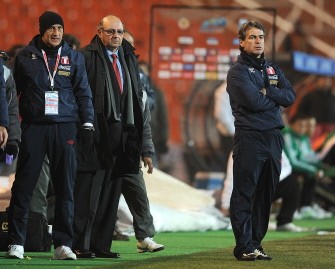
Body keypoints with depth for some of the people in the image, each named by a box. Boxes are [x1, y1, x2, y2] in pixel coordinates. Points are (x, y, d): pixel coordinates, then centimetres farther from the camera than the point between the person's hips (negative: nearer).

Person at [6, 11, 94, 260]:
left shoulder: (74, 57, 10)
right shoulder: (25, 57, 7)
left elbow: (83, 92, 13)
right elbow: (12, 90, 11)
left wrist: (87, 121, 3)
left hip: (64, 128, 1)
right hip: (33, 127, -1)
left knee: (65, 188, 1)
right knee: (23, 186, -4)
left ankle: (63, 244, 5)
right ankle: (16, 243, -1)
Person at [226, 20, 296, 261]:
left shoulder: (273, 69, 18)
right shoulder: (238, 71, -3)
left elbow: (291, 96, 3)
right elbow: (254, 102, -16)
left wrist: (267, 92, -9)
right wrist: (275, 98, -1)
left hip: (274, 138, 7)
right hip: (250, 138, -7)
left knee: (265, 195, 9)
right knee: (244, 194, -6)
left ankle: (255, 243, 16)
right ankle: (244, 247, -5)